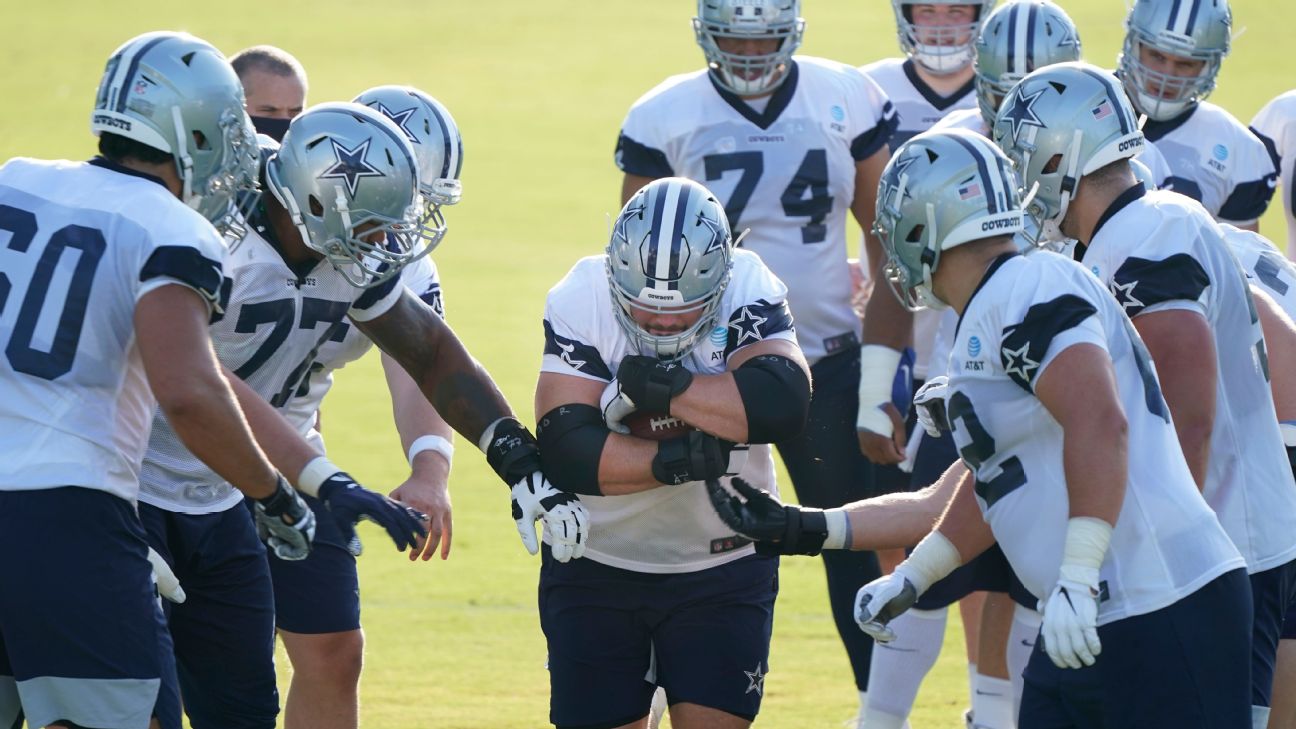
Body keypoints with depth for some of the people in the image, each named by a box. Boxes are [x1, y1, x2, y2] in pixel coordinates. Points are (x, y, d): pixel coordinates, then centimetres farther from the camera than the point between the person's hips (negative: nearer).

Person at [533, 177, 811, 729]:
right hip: (597, 566, 1)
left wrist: (657, 387, -31)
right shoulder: (582, 299, -16)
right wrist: (676, 461, -36)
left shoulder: (747, 291, -15)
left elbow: (783, 406, -33)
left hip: (724, 565, 0)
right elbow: (567, 451, -24)